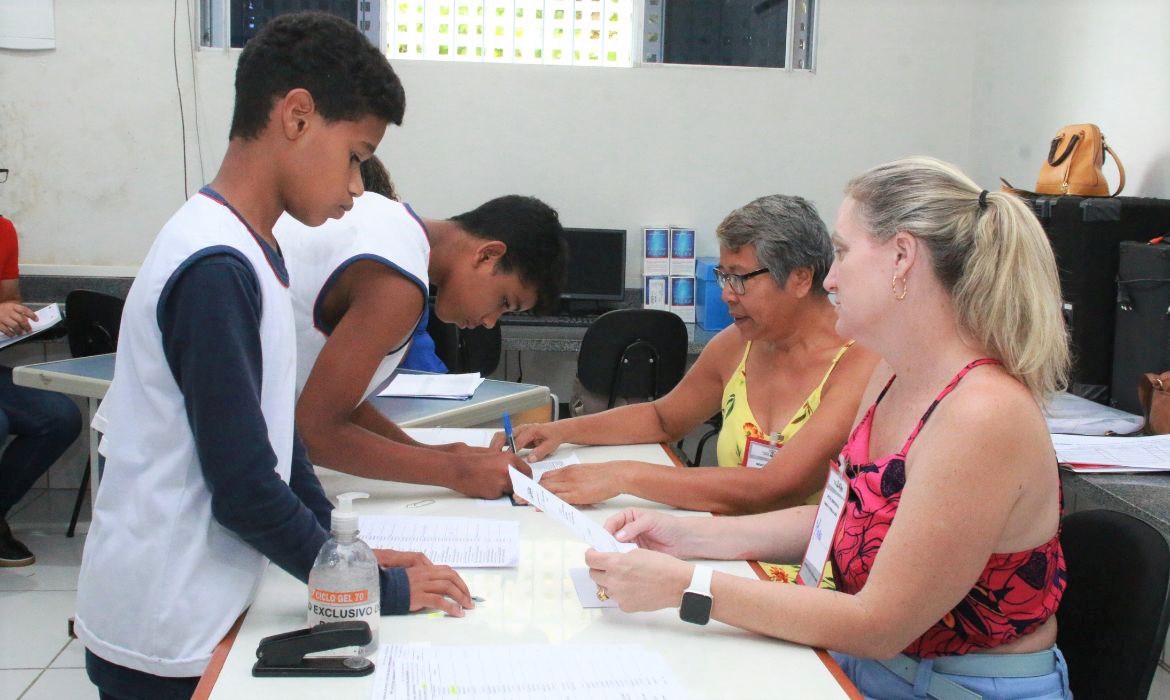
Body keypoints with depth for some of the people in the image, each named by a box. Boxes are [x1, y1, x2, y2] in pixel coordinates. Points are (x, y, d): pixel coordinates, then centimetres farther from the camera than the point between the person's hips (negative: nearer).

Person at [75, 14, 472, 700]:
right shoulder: (214, 270, -23)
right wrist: (380, 589, -13)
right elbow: (243, 487, -22)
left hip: (198, 613, 8)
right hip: (166, 641, -8)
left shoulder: (251, 252, 7)